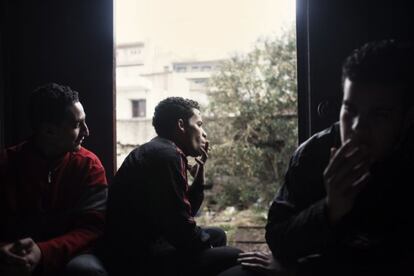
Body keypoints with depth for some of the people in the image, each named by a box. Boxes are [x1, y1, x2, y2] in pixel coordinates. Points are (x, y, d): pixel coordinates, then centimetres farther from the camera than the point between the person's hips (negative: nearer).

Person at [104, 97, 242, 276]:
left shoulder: (159, 151, 15)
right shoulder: (167, 155, -17)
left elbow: (186, 214, 19)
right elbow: (181, 226, -21)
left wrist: (199, 171, 10)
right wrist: (208, 245, -2)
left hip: (143, 246, 11)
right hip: (138, 258, -11)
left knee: (217, 235, 22)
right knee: (233, 257, -13)